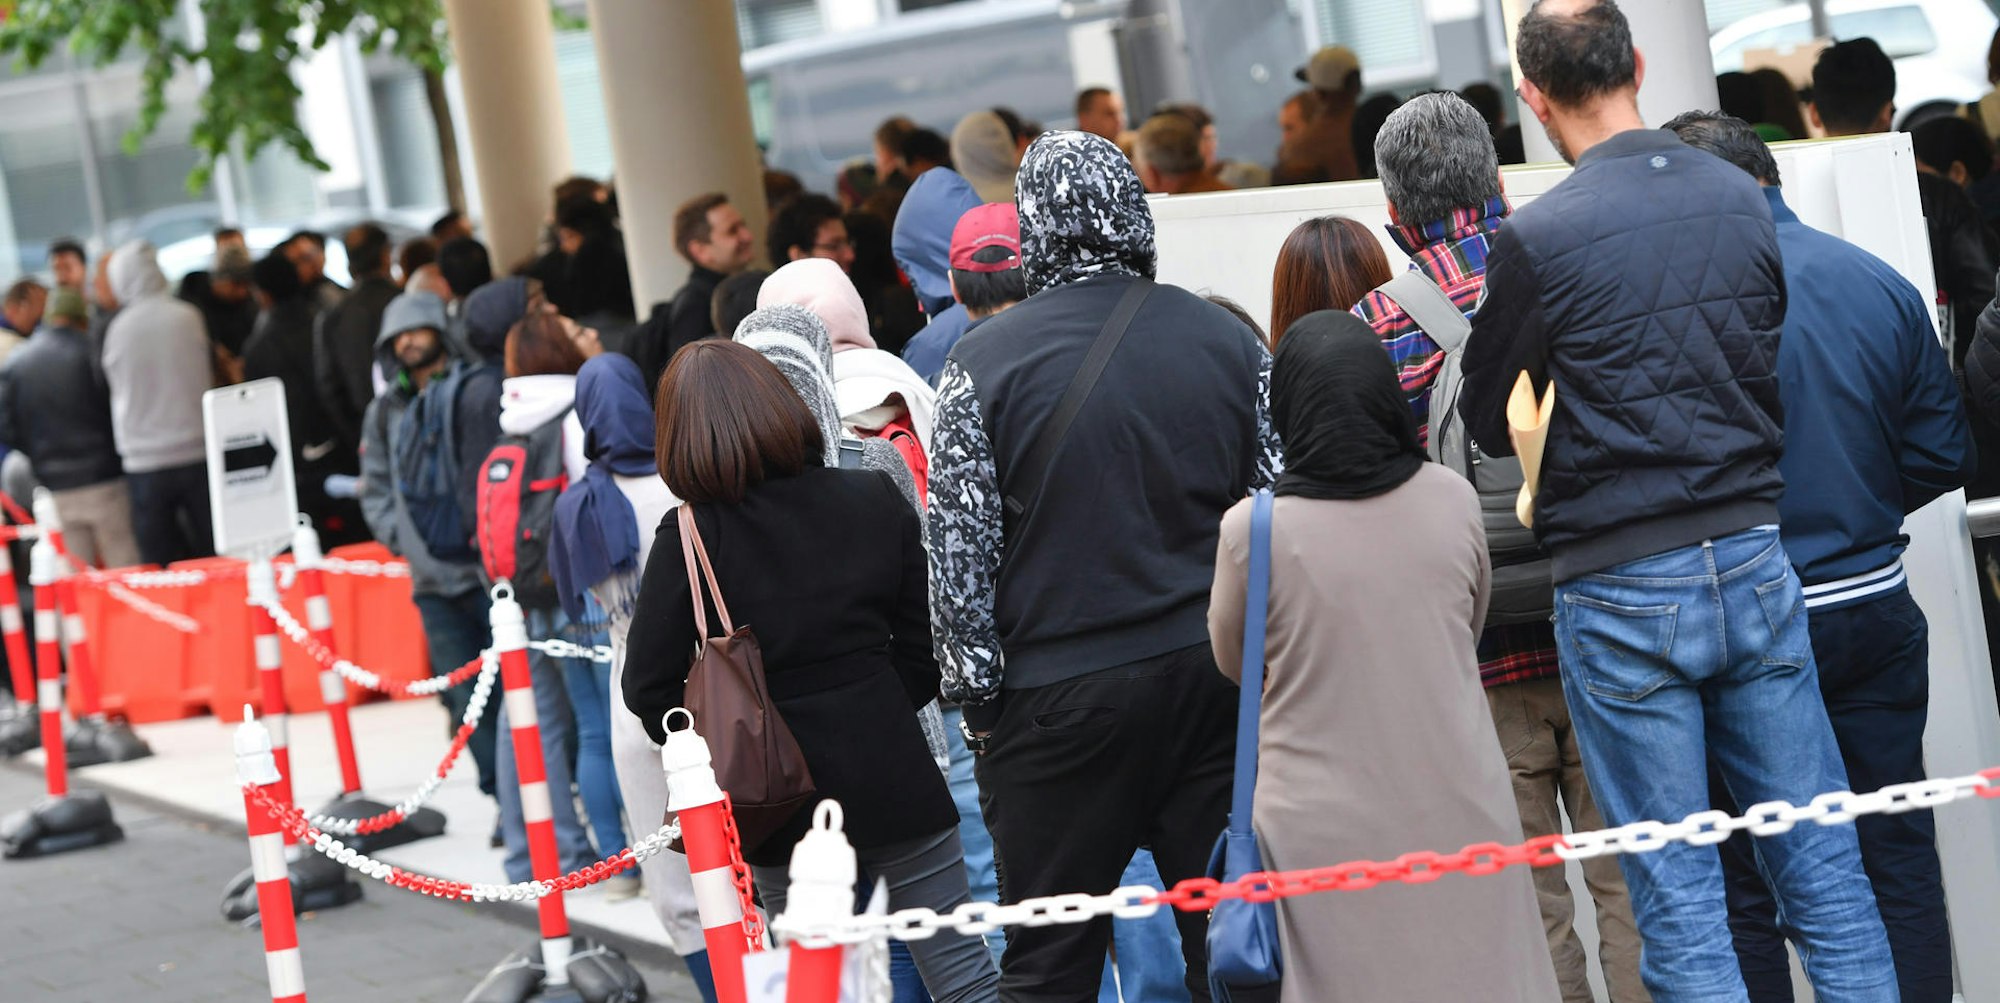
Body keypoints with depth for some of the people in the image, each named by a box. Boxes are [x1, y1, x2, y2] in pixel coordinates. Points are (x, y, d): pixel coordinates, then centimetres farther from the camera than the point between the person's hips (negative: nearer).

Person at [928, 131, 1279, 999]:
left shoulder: (982, 363, -8)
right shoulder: (1228, 340, 3)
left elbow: (959, 553, -7)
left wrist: (978, 699, 2)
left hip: (1060, 696, -3)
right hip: (1219, 676, 3)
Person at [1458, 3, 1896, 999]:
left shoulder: (1536, 238, -11)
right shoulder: (1745, 199, 4)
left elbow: (1484, 427, 1)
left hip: (1623, 591, -4)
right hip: (1755, 561, 4)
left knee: (1678, 896, 2)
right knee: (1822, 868, 9)